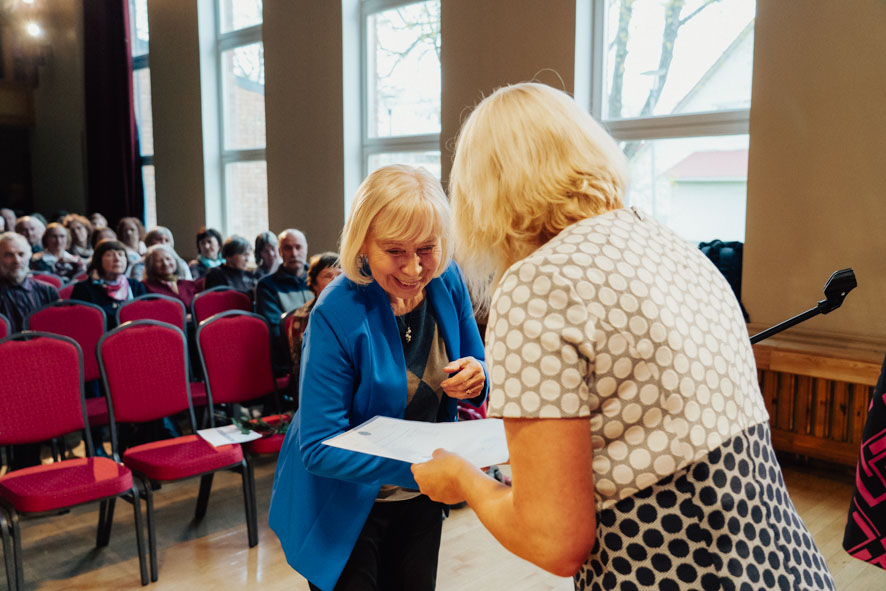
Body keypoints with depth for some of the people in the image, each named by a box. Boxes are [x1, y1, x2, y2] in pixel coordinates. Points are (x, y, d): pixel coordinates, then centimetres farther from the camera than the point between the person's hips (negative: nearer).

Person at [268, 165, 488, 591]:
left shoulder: (446, 282, -11)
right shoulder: (337, 315, -26)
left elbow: (476, 370, 3)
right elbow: (319, 448, -26)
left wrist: (476, 380, -23)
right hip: (347, 508, -5)